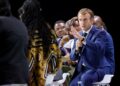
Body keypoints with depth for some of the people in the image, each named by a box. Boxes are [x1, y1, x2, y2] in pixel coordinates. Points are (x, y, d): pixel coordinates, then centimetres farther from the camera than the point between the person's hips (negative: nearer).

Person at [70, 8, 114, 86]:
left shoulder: (100, 33, -5)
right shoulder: (79, 35, 14)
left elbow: (98, 48, -26)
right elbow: (73, 57, 11)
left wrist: (83, 39, -38)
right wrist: (77, 48, -11)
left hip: (98, 68, -7)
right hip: (82, 69, 7)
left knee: (85, 78, -34)